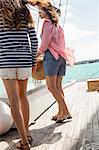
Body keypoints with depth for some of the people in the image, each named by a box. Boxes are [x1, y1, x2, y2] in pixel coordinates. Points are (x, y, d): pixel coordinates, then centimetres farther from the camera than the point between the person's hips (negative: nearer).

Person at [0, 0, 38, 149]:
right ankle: (27, 131, 29)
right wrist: (34, 60, 16)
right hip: (24, 60, 4)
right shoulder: (25, 13, 10)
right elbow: (34, 40, 6)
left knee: (14, 102, -2)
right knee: (22, 96, 20)